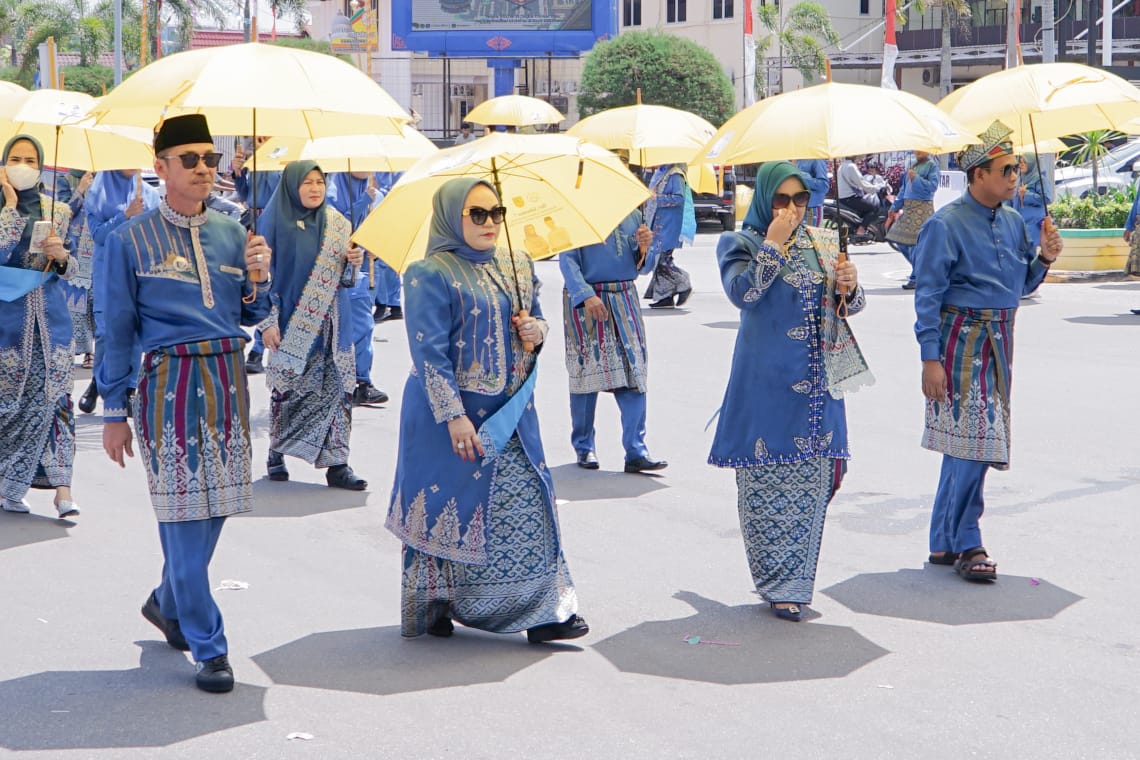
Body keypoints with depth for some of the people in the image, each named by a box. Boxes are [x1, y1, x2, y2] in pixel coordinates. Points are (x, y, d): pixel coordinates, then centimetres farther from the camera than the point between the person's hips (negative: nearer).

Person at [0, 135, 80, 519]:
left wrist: (61, 256, -10)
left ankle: (62, 489, -7)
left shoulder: (58, 210, 8)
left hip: (50, 314, 2)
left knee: (54, 397, -5)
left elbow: (73, 269, 12)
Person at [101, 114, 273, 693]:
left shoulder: (231, 232, 10)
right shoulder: (131, 241, -1)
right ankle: (209, 649, 2)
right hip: (169, 380, -5)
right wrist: (113, 412, 1)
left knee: (213, 508, 10)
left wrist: (258, 276, -4)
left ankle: (168, 603, 36)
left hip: (227, 379, 5)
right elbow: (118, 330, 2)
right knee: (183, 514, -5)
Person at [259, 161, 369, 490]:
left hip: (332, 323, 3)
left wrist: (353, 263, -9)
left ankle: (337, 465, -2)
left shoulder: (336, 224, 8)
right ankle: (277, 454, 25)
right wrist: (268, 321, -11)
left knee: (337, 389, -4)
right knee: (287, 388, 4)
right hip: (291, 323, -3)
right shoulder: (274, 221, -4)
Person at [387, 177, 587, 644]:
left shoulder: (518, 266, 10)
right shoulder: (431, 274, -10)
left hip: (510, 410, 6)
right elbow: (429, 351, -14)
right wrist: (454, 415, -19)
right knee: (448, 503, 4)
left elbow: (536, 319, 22)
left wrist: (537, 331, -4)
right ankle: (434, 606, 20)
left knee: (527, 505, 1)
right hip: (450, 410, -5)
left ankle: (543, 610, 4)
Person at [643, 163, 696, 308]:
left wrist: (658, 198, -18)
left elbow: (679, 198, -20)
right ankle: (664, 297, 9)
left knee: (663, 259, -12)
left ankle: (684, 285, 2)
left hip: (669, 224, -9)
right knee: (657, 258, 7)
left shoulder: (675, 174, -12)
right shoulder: (659, 173, 16)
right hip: (658, 223, 9)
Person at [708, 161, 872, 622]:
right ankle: (779, 584, 5)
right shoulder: (740, 244, 0)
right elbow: (741, 292, -19)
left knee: (812, 482, 4)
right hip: (767, 382, -4)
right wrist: (775, 244, -17)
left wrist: (848, 289, -7)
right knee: (767, 480, -4)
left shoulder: (822, 243, 12)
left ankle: (794, 583, 14)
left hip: (817, 383, 4)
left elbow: (850, 306, 15)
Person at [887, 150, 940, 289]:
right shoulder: (913, 166, 18)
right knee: (901, 243, 10)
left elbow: (932, 186, -15)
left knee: (915, 243, -10)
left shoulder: (932, 165, -4)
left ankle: (916, 279, -1)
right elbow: (904, 189, 22)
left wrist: (915, 178, -15)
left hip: (922, 208, -8)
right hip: (908, 208, 8)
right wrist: (895, 207, 22)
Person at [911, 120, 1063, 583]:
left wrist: (1043, 258, -2)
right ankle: (965, 545, 2)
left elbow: (1021, 285, 18)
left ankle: (943, 544, 19)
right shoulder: (946, 225, -10)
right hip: (961, 339, -7)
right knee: (973, 441, -10)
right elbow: (927, 295, -10)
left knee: (965, 445, 10)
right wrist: (930, 358, -14)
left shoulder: (1013, 221, 10)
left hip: (999, 340, 7)